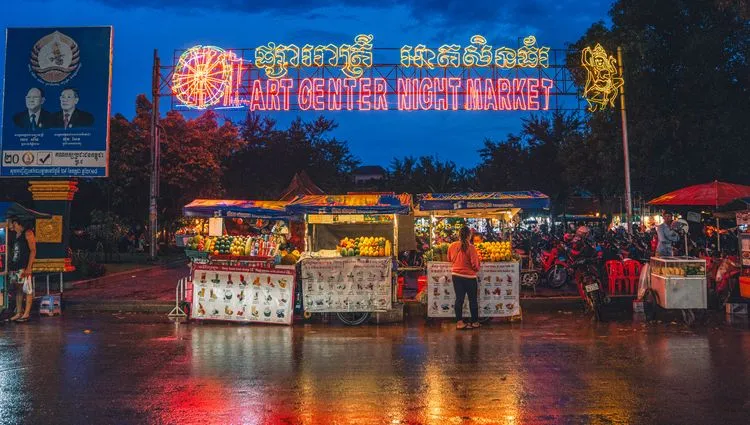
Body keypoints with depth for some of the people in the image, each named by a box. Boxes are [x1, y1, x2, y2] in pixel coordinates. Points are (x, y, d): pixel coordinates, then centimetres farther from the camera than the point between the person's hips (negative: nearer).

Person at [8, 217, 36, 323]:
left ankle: (26, 314, -3)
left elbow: (33, 251, -10)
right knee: (18, 290, 9)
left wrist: (28, 268, -16)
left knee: (27, 290, -5)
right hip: (15, 267, 8)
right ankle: (18, 313, 13)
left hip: (24, 267, -8)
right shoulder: (16, 235, 18)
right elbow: (14, 252, 20)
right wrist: (10, 266, 11)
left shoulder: (27, 233, -5)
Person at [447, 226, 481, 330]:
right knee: (472, 300, 11)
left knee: (459, 299, 11)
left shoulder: (452, 246, -4)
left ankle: (459, 322, 15)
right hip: (469, 277, -4)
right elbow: (475, 264, -16)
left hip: (456, 275, 4)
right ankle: (475, 322, 22)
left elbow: (449, 259, 11)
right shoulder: (470, 247, -18)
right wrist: (477, 269, 5)